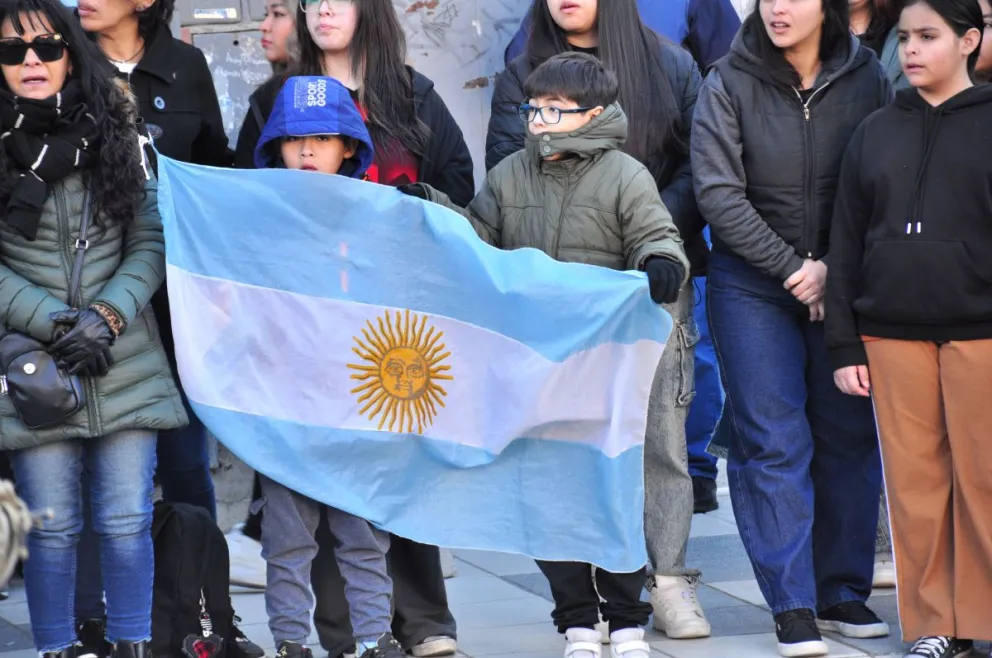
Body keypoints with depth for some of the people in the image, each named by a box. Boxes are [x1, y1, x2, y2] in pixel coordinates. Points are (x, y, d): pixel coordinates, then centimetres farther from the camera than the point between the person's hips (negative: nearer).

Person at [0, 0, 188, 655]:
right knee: (53, 528, 3)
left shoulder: (118, 134, 5)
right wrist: (54, 324, -13)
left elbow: (151, 242, 3)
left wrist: (105, 317, -10)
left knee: (128, 522, 3)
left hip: (125, 364, 1)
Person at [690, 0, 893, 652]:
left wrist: (834, 270, -11)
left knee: (849, 434, 4)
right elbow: (719, 193, -9)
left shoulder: (867, 79, -2)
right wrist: (790, 268, -12)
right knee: (774, 440, -7)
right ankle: (793, 606, -5)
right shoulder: (729, 84, -7)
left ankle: (843, 592, 13)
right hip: (753, 283, -2)